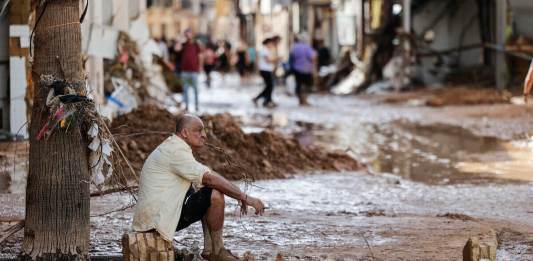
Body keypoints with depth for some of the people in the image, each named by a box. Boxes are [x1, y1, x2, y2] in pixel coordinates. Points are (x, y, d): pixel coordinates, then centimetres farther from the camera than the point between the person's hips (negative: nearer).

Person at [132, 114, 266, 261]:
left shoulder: (173, 148, 18)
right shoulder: (176, 151, -16)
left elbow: (204, 179, 18)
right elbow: (210, 178, -23)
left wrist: (240, 196, 7)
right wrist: (245, 198, -19)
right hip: (157, 219, -11)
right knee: (215, 195, -18)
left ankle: (209, 249, 9)